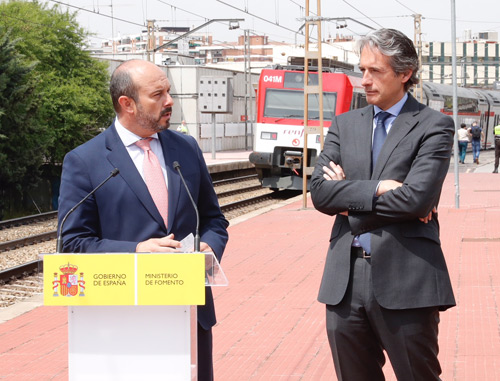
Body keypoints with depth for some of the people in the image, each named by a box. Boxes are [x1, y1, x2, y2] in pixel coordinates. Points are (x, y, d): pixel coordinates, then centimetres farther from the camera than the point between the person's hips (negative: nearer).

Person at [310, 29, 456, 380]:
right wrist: (377, 189, -13)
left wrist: (349, 198, -6)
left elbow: (417, 198, -16)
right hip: (345, 280, 5)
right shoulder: (345, 124, 13)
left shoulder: (434, 126, -2)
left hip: (405, 280, -5)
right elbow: (319, 192, 0)